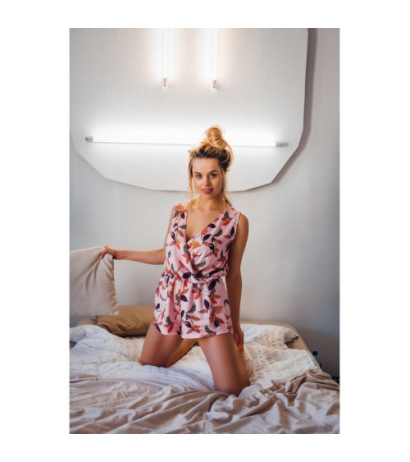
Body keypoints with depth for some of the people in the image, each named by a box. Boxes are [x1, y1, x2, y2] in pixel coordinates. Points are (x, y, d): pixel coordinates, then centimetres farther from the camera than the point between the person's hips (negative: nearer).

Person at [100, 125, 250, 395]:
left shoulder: (237, 221, -9)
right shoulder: (179, 211, 2)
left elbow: (233, 275, -2)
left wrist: (236, 325, 5)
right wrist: (122, 254, 19)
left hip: (208, 305, -4)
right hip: (170, 301, 4)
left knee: (230, 391, -4)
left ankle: (235, 347, 28)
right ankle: (189, 340, 41)